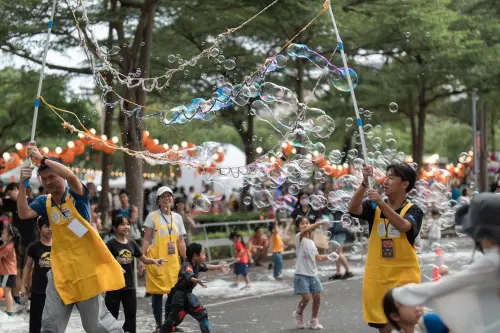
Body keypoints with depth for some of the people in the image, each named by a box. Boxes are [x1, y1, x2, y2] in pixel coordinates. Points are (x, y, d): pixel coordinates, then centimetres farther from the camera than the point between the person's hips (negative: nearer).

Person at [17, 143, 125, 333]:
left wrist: (41, 158, -26)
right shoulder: (44, 202, 6)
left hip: (85, 264, -4)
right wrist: (22, 184, -17)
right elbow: (23, 214, -9)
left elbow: (71, 176, -28)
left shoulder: (76, 194, -7)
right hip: (61, 268, 5)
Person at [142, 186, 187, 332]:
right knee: (157, 293, 0)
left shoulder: (177, 217, 10)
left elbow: (180, 242, 12)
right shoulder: (152, 216, -1)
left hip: (173, 261, 4)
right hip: (156, 260, -4)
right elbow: (146, 239, -3)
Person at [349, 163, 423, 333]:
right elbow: (353, 209, -14)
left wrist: (381, 203, -37)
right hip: (377, 275, 3)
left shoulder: (413, 211, -5)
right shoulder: (373, 207, 4)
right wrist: (364, 183, -27)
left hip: (403, 276, -3)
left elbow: (403, 226, -26)